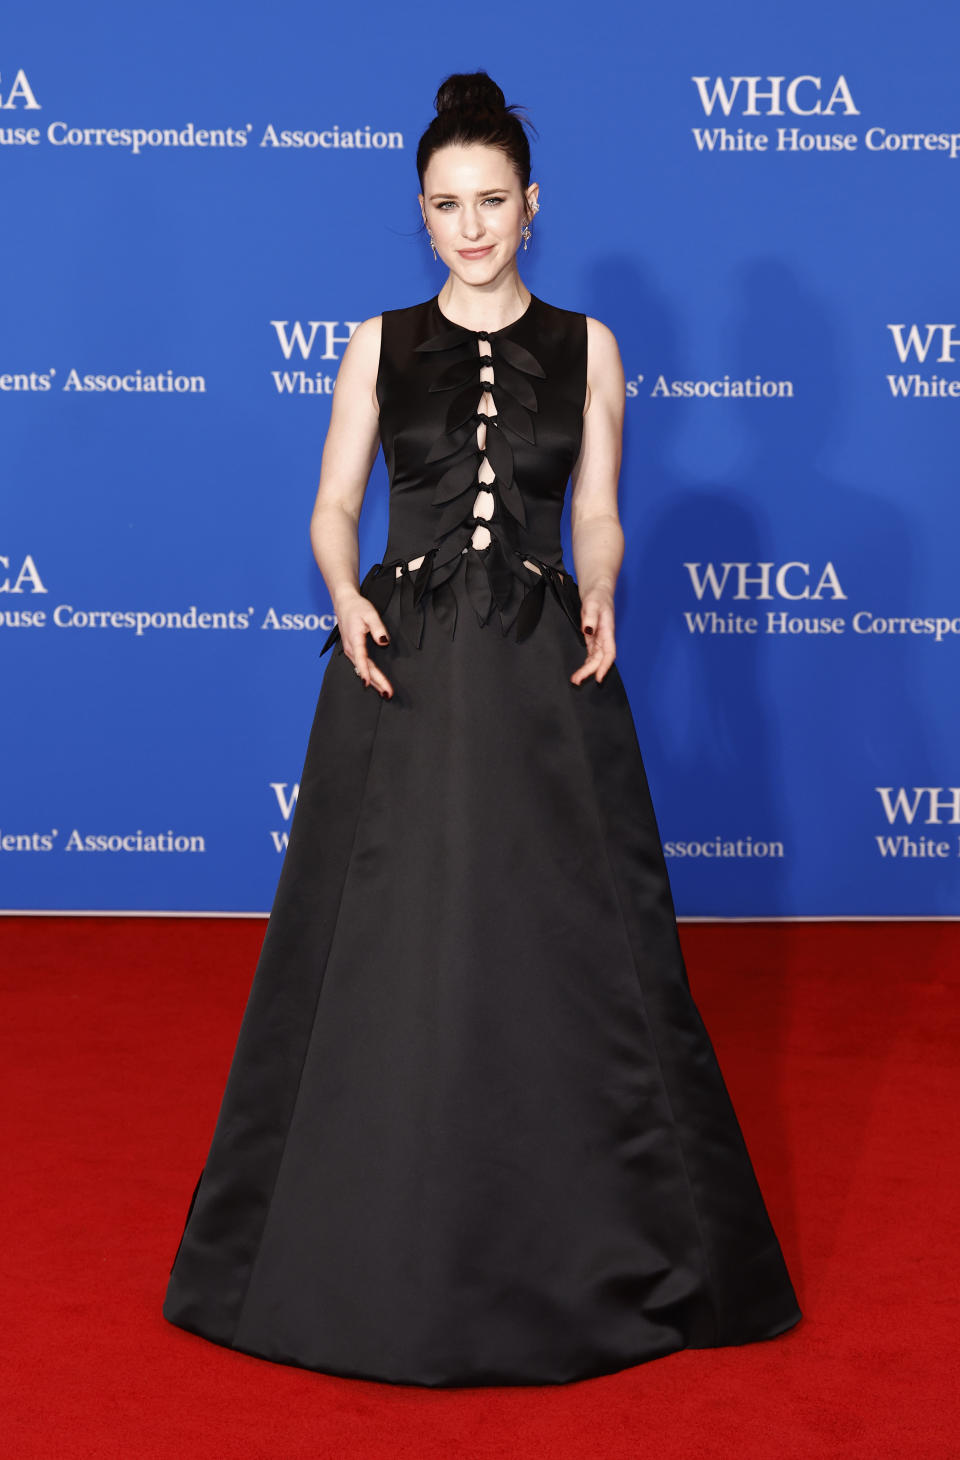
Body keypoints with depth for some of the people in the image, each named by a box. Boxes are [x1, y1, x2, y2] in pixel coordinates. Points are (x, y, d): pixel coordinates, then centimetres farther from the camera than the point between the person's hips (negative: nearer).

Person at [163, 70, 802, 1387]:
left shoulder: (586, 347, 8)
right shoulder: (380, 344, 8)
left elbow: (599, 519, 8)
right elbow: (332, 507, 7)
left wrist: (598, 604, -12)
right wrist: (348, 601, -12)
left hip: (541, 678, 0)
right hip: (404, 671, 0)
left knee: (563, 945, 1)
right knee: (388, 953, 2)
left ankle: (581, 1248, 17)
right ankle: (381, 1244, 18)